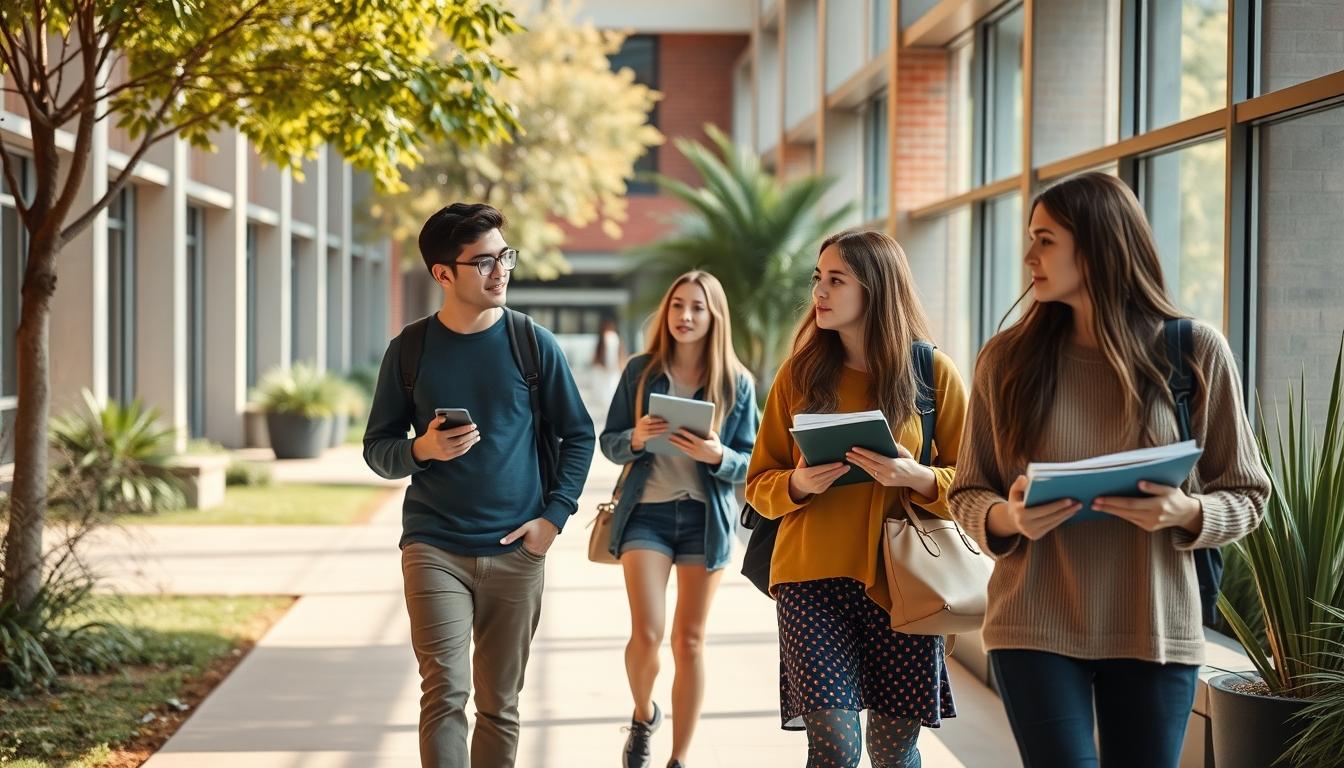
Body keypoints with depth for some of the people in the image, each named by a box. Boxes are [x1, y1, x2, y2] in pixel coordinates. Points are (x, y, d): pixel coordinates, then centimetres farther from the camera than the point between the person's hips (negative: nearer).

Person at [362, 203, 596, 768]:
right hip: (434, 548, -1)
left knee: (500, 704, 9)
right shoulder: (410, 350, 1)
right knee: (445, 692, -12)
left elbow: (578, 435, 9)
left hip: (515, 551, 1)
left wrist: (554, 515, -3)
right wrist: (421, 450, -14)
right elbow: (377, 449, 7)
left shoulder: (534, 344, 1)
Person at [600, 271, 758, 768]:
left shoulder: (737, 383, -1)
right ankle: (643, 717, 24)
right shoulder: (640, 371, 0)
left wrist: (717, 456, -21)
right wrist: (635, 438, -17)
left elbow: (752, 464, 0)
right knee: (647, 633, -9)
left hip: (706, 517, 0)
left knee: (690, 640, 5)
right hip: (646, 510, 0)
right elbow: (608, 442, 4)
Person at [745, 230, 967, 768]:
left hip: (900, 579, 0)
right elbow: (759, 483, 10)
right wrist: (798, 484, -12)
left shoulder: (933, 373, 1)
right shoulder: (799, 373, 6)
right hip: (813, 578, 0)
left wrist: (914, 477, -16)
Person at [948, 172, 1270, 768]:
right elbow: (968, 493, 7)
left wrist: (1186, 512, -18)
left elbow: (1245, 494, 4)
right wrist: (1006, 518, -15)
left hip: (1155, 630, 0)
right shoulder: (1007, 358, 1)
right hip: (1036, 628, 0)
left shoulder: (1196, 352, -1)